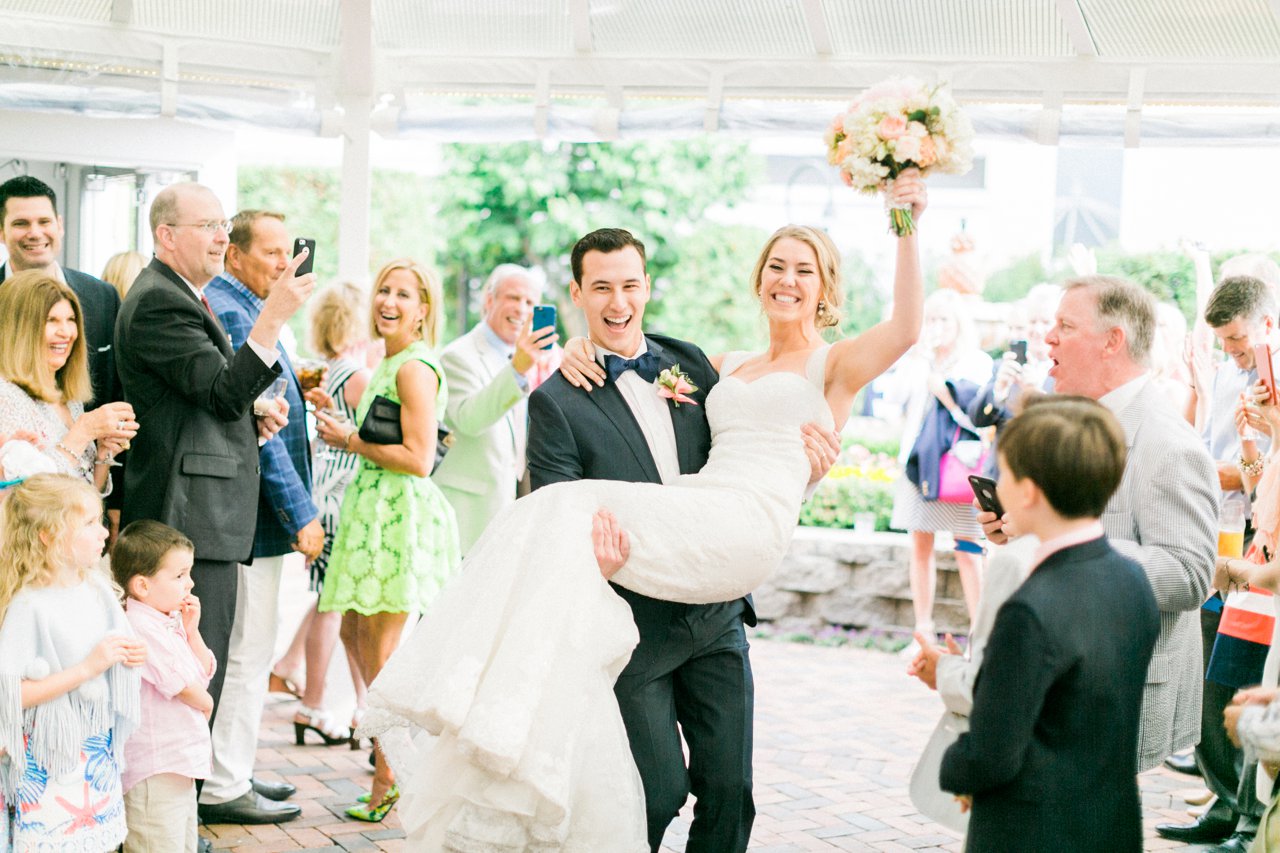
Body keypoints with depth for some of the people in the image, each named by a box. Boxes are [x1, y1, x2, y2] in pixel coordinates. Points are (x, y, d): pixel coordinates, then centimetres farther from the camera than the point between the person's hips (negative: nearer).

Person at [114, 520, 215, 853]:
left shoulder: (172, 622, 9)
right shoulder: (141, 629, -20)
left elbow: (205, 673, 13)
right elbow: (187, 689, -19)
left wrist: (192, 630, 0)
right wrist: (205, 704, 3)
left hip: (180, 768, 10)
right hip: (154, 772, -10)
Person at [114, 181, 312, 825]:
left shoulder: (182, 297, 21)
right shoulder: (158, 301, -13)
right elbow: (223, 391, -21)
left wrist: (252, 421, 12)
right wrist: (275, 315, -27)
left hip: (205, 517, 11)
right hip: (190, 518, -11)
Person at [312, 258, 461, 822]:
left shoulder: (415, 368, -14)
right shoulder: (390, 364, 17)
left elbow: (418, 458, -20)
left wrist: (351, 440, -12)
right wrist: (345, 431, 12)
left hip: (400, 513, -10)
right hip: (374, 508, 10)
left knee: (380, 649, -5)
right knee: (355, 633, 17)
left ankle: (389, 781, 4)